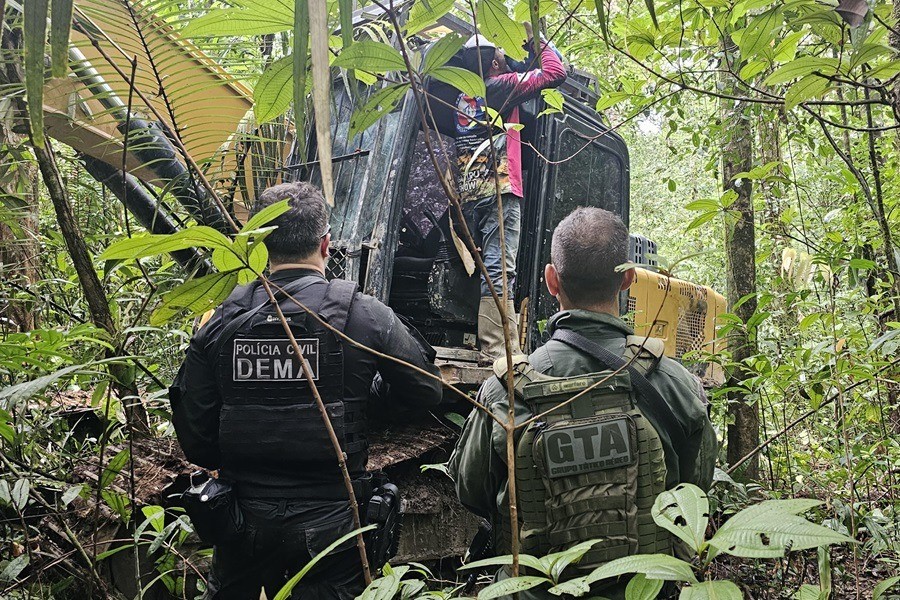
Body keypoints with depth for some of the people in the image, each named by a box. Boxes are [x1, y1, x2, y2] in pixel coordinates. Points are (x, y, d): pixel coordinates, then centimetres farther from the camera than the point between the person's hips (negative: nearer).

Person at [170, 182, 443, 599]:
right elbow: (426, 393, -2)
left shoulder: (220, 323, -6)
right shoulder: (364, 316, -13)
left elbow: (194, 437, -2)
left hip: (243, 519, 3)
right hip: (330, 519, -2)